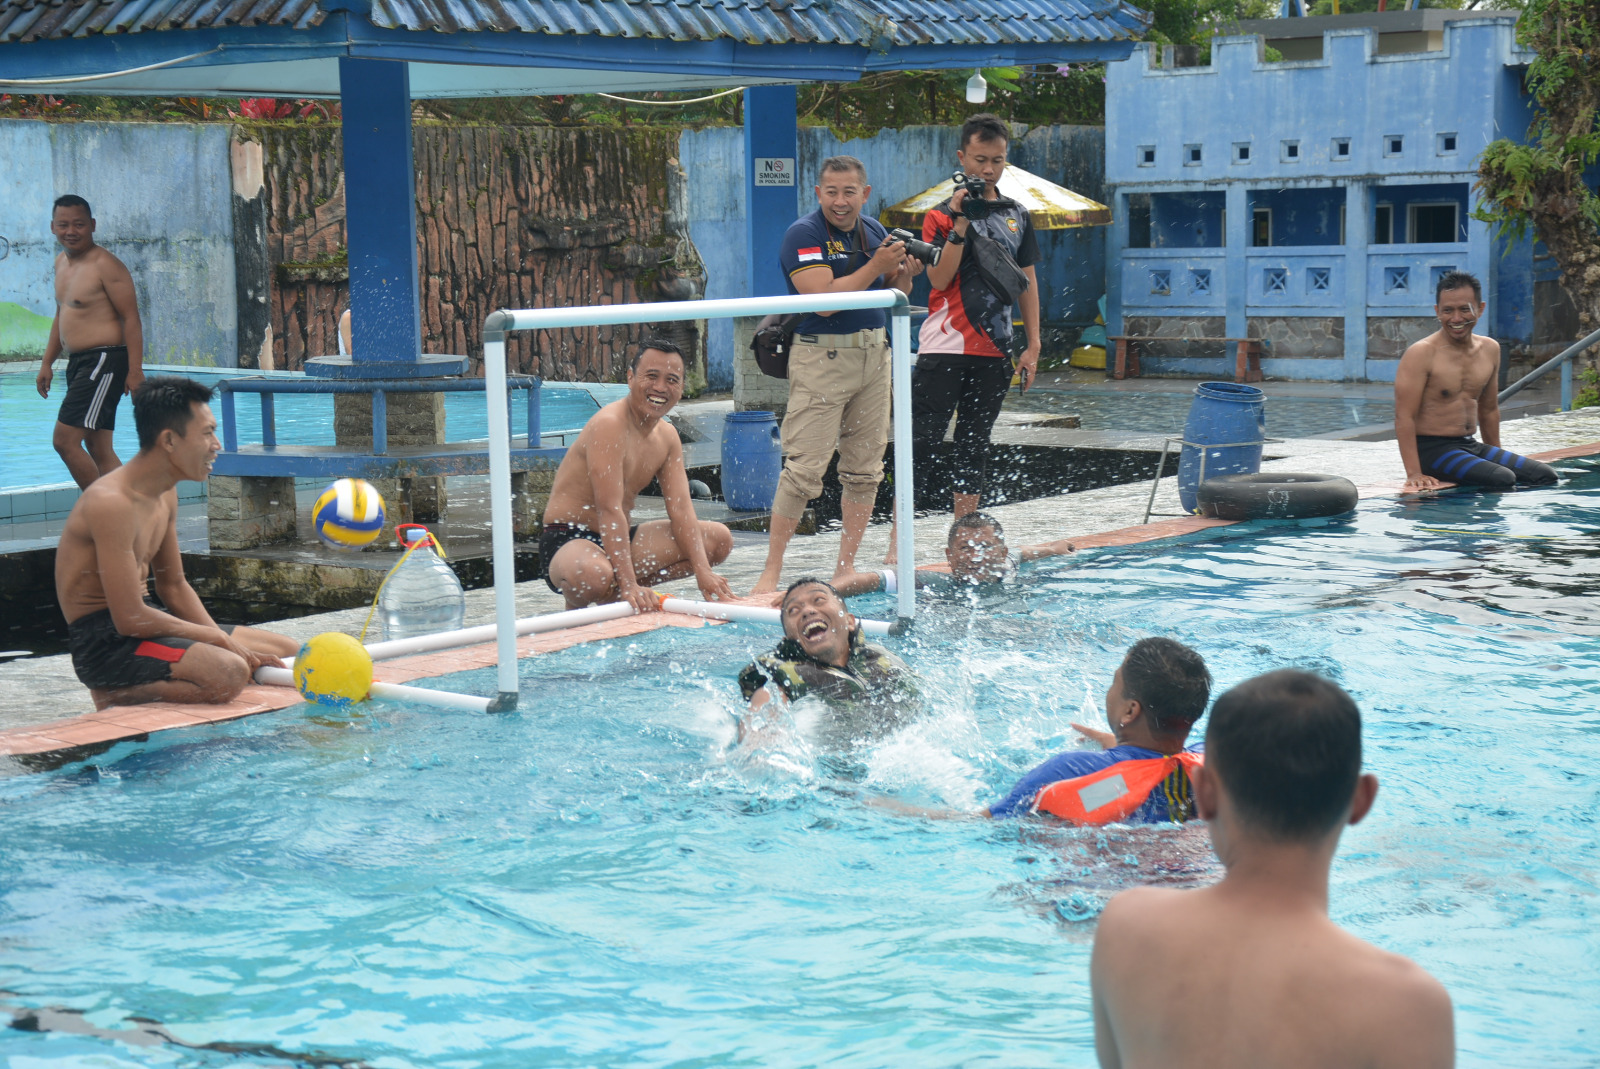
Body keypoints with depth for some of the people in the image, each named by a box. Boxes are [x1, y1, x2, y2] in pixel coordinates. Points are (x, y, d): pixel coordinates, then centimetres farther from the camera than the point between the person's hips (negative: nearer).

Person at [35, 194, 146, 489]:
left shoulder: (105, 265, -12)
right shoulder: (62, 262, 15)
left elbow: (131, 318, -16)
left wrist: (135, 370, -22)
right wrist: (47, 363, 23)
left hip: (105, 362, -9)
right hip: (78, 364, 9)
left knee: (65, 440, -16)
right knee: (98, 449, 10)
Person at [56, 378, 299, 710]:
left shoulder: (165, 495, 8)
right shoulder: (112, 502, -23)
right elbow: (131, 620, -25)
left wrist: (223, 641, 0)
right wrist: (217, 639, -14)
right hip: (102, 643, -10)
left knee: (290, 653, 9)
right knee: (228, 674, -33)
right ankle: (115, 696, -10)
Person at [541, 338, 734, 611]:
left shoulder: (667, 436, 7)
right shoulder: (609, 425, -21)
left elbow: (680, 509, 1)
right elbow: (610, 510, -28)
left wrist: (703, 573, -12)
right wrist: (628, 585, -33)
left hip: (618, 539, 9)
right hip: (569, 540, -9)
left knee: (719, 538, 9)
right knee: (590, 575, -44)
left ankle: (613, 595, 2)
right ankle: (576, 604, -3)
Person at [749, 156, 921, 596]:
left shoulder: (874, 231, 11)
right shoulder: (804, 234, -10)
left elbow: (894, 296, 18)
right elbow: (824, 300, -21)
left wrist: (906, 274, -4)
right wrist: (876, 266, -19)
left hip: (874, 355, 7)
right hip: (821, 357, -7)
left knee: (865, 468, 8)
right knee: (804, 469, -11)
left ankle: (846, 566, 18)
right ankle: (771, 572, -6)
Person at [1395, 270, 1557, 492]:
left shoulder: (1490, 349, 10)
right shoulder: (1422, 353, -13)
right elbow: (1404, 416, -18)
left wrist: (1497, 457, 22)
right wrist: (1414, 474, -26)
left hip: (1472, 447, 8)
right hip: (1431, 449, -8)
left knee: (1546, 476, -5)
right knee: (1502, 480, -29)